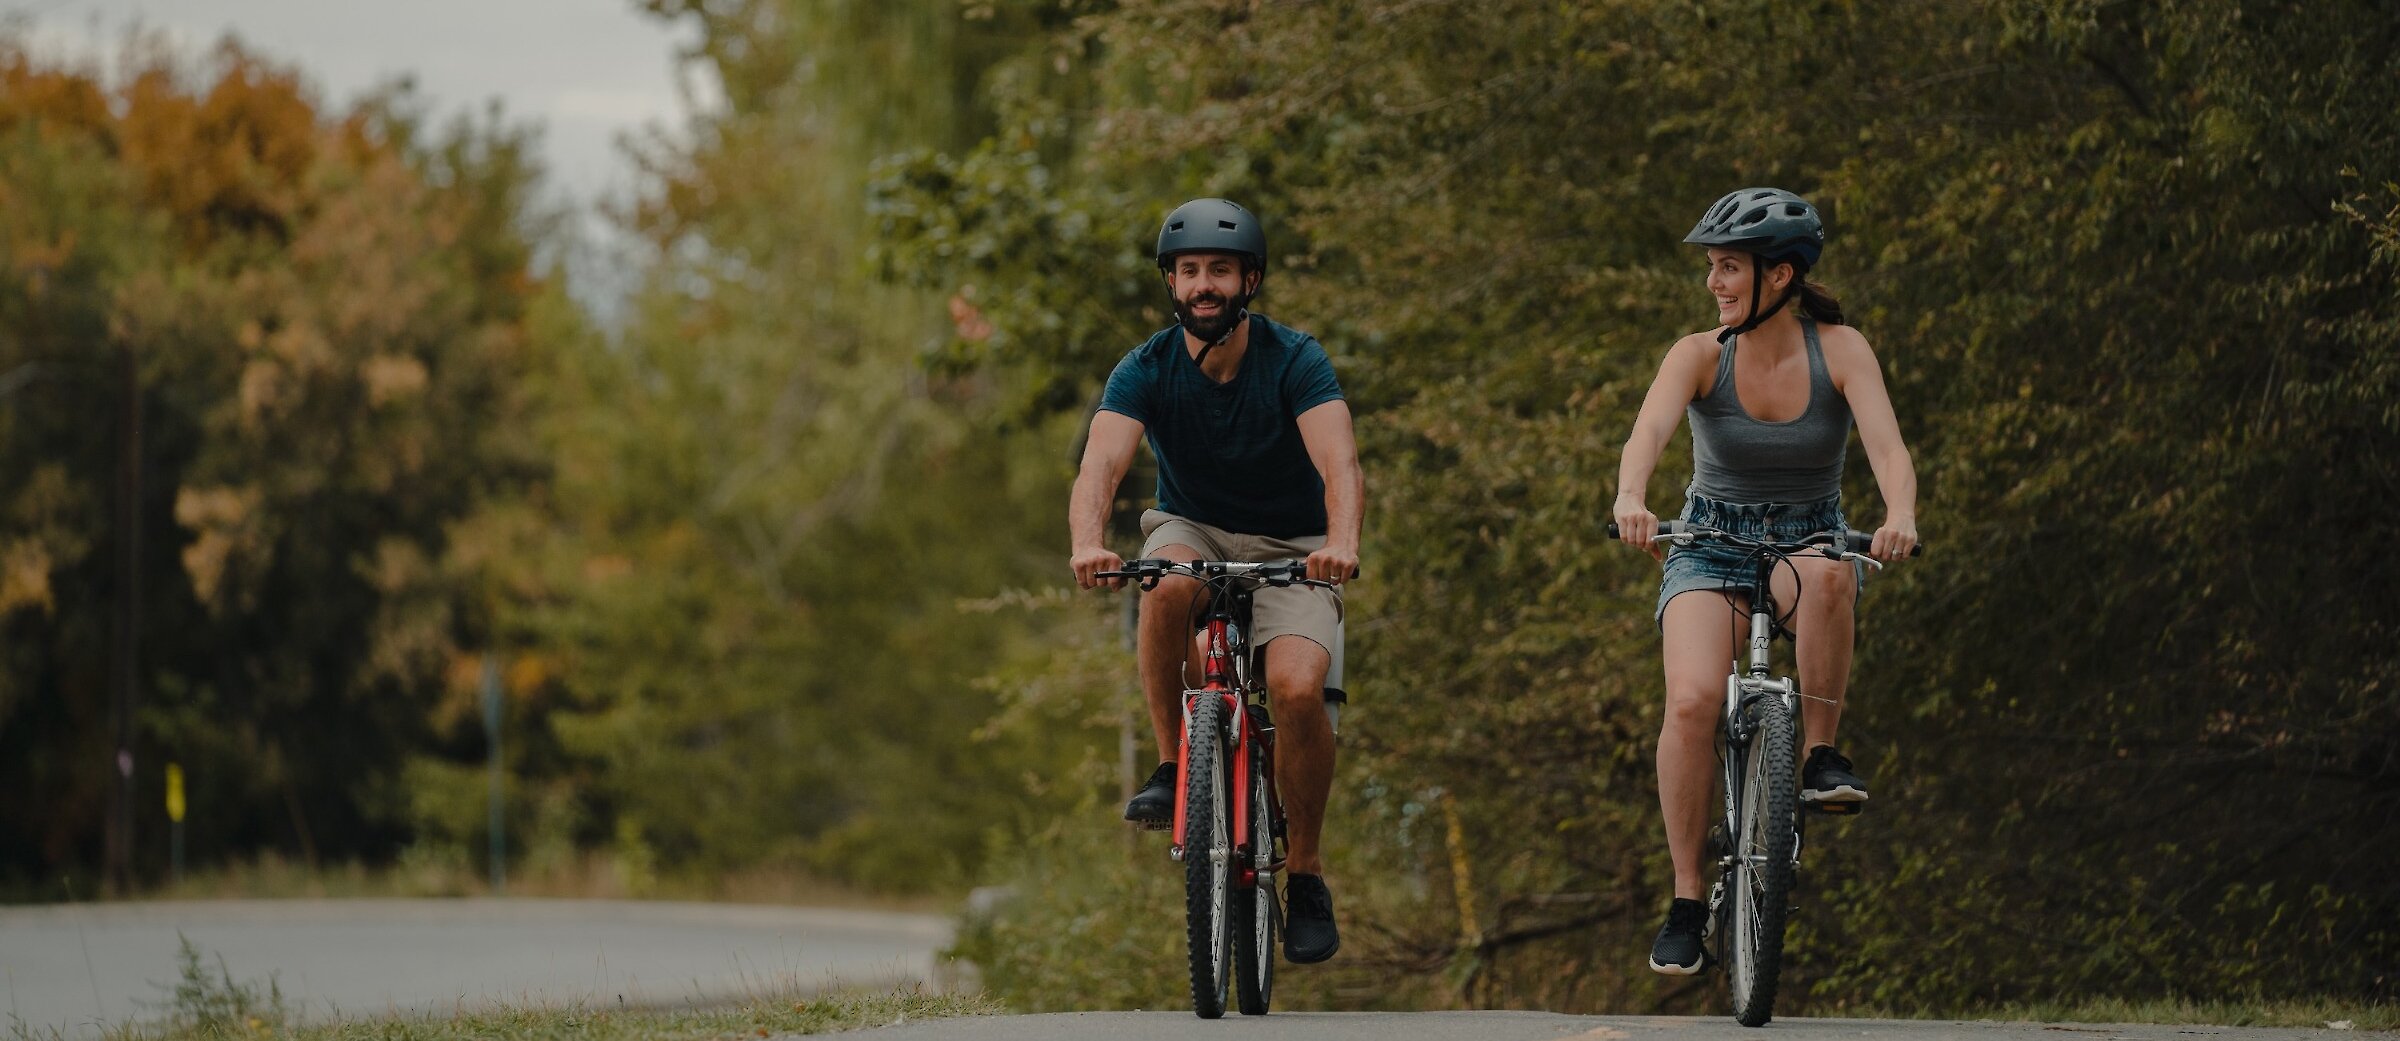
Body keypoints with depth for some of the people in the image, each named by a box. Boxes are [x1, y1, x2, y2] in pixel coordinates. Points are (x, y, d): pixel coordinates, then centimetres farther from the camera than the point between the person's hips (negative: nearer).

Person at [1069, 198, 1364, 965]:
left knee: (1298, 686, -27)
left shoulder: (1295, 361, -17)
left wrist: (1342, 543, -53)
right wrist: (1086, 545, -51)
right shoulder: (1146, 371, -14)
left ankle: (1306, 871, -7)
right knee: (1170, 583, -37)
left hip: (1290, 548, -1)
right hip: (1193, 530, 1)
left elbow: (1339, 463, -32)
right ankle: (1171, 766, -20)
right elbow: (1101, 467, -29)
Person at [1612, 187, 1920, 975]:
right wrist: (1630, 499, -52)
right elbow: (1649, 431, -29)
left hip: (1811, 540, 0)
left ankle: (1822, 756, -22)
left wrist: (1899, 514, -48)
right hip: (1711, 546, 0)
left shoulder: (1841, 351, -11)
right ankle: (1686, 899, -13)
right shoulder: (1700, 356, -11)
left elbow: (1886, 444, -26)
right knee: (1693, 701, -25)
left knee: (1827, 576, -39)